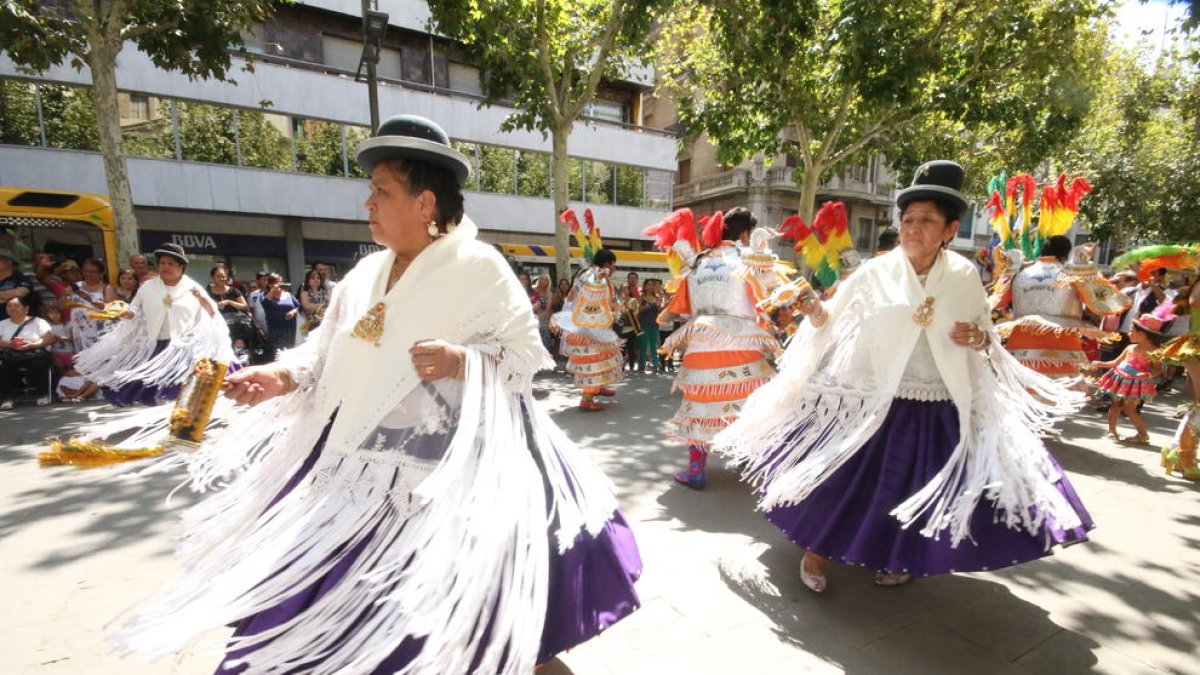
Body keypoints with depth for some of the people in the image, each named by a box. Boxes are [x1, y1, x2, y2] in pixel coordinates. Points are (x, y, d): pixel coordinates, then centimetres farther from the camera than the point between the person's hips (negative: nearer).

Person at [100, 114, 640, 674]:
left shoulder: (480, 267, -11)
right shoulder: (366, 274, 9)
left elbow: (526, 354, -12)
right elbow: (329, 349, 12)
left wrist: (460, 361, -26)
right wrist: (284, 377, -5)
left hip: (451, 467, -6)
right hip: (362, 460, 7)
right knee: (345, 594, 17)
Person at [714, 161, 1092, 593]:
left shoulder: (965, 276, 0)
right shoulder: (876, 272, -8)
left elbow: (984, 334, 12)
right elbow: (833, 321, -8)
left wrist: (980, 340, -10)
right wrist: (816, 314, -29)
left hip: (940, 408, 3)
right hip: (873, 401, -3)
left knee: (919, 490, 13)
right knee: (844, 478, 3)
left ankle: (899, 558, 42)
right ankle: (817, 548, 28)